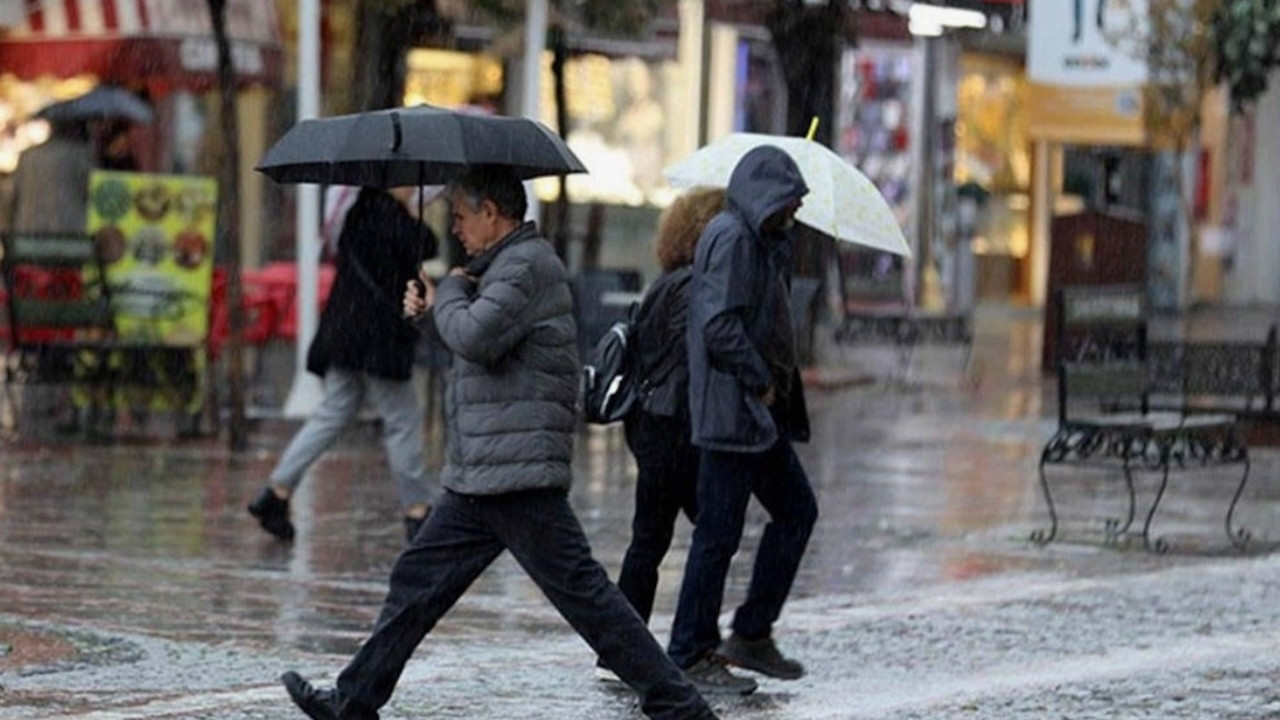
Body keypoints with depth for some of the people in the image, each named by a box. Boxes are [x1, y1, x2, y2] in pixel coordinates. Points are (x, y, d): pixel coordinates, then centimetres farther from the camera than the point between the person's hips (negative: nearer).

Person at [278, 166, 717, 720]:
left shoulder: (528, 264, -12)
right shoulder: (504, 265, 20)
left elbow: (475, 338, -25)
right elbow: (478, 340, 31)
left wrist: (449, 292, -5)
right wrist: (434, 307, 12)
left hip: (519, 476, -10)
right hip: (480, 478, 10)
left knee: (582, 591, -9)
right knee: (417, 579, 13)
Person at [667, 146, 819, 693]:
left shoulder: (758, 240, 17)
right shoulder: (730, 238, -14)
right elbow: (719, 325, -23)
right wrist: (761, 382, -15)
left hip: (761, 412, 10)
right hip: (731, 408, -10)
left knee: (797, 511, 14)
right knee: (719, 533, -4)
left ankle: (752, 635, 19)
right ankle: (690, 655, 3)